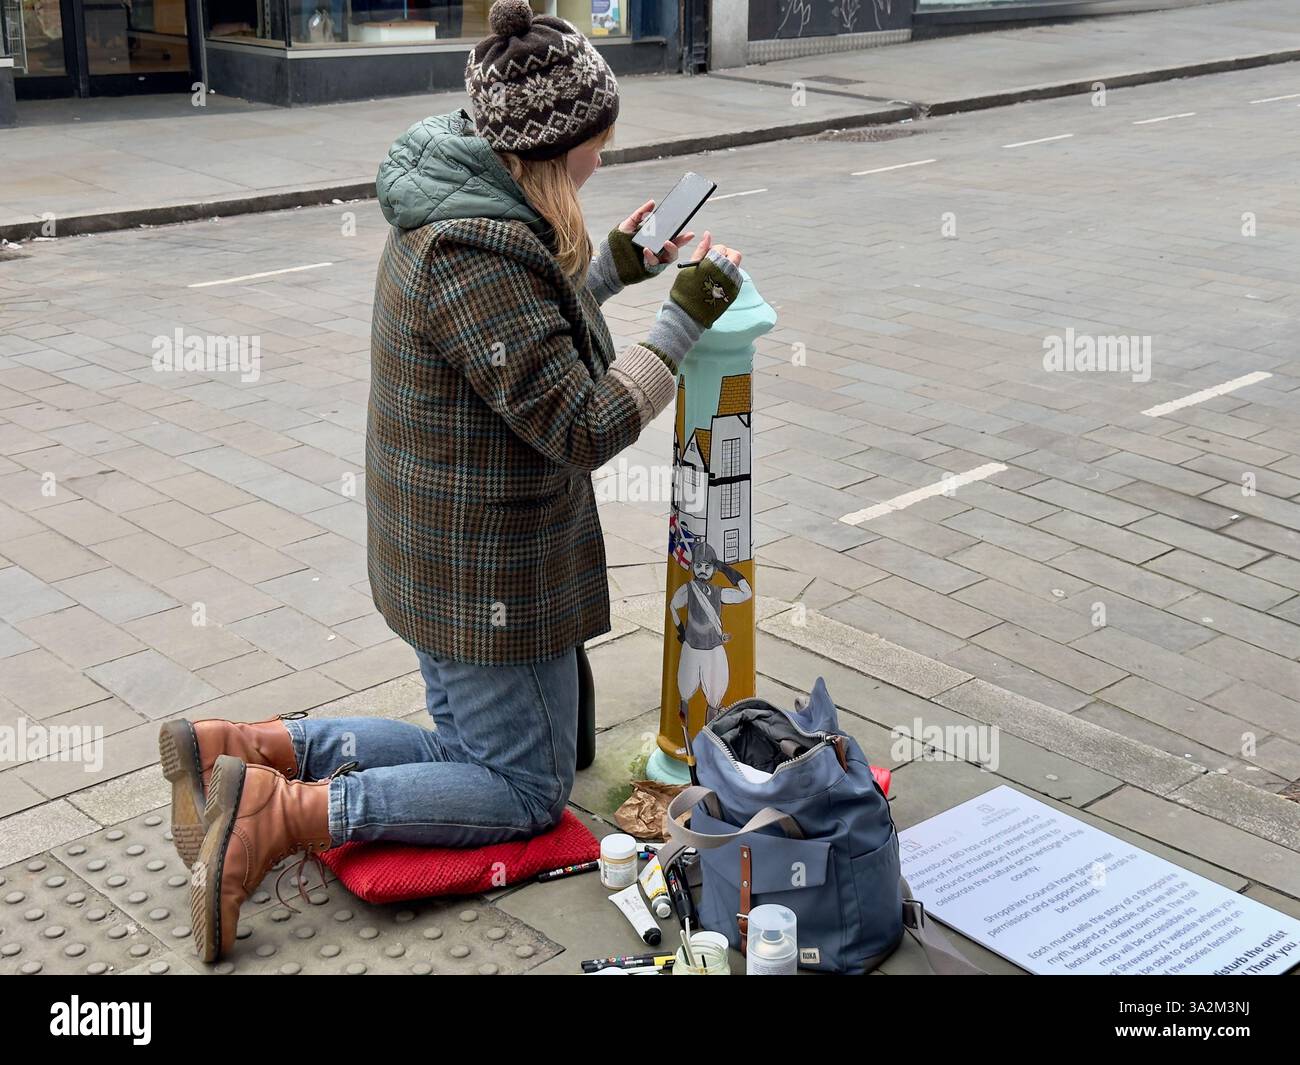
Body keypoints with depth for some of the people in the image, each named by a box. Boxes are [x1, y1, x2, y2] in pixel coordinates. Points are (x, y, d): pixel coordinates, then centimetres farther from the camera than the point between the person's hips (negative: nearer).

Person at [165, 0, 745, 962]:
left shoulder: (446, 211, 4)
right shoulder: (478, 256, -28)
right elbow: (584, 428, -26)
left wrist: (613, 268, 16)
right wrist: (685, 319, -18)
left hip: (438, 558, 10)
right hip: (487, 576, -10)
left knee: (474, 751, 24)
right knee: (528, 793, 8)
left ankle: (240, 748, 12)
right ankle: (281, 813, -4)